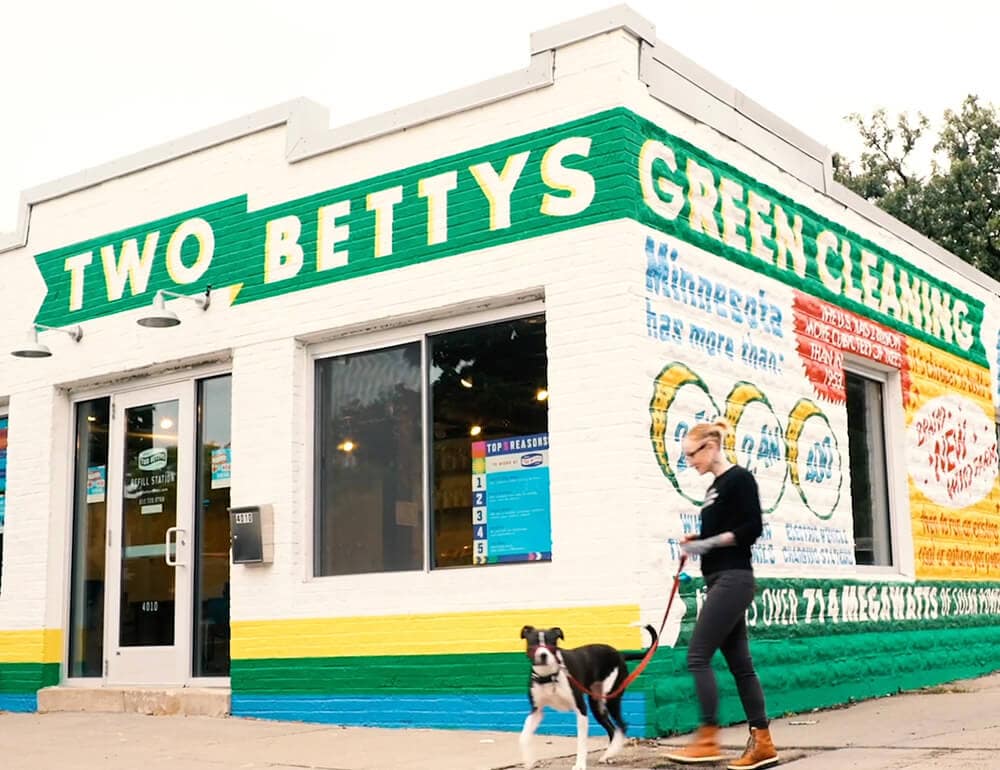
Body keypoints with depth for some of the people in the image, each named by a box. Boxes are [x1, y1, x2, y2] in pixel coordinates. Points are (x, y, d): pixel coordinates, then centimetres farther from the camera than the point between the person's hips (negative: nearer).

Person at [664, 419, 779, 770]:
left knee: (698, 655, -12)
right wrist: (697, 542, 5)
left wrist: (709, 542, -16)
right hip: (720, 581, 10)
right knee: (739, 662, 7)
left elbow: (752, 528, -15)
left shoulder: (739, 478, -8)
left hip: (733, 580, -10)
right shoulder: (714, 488, 19)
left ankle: (708, 739, -9)